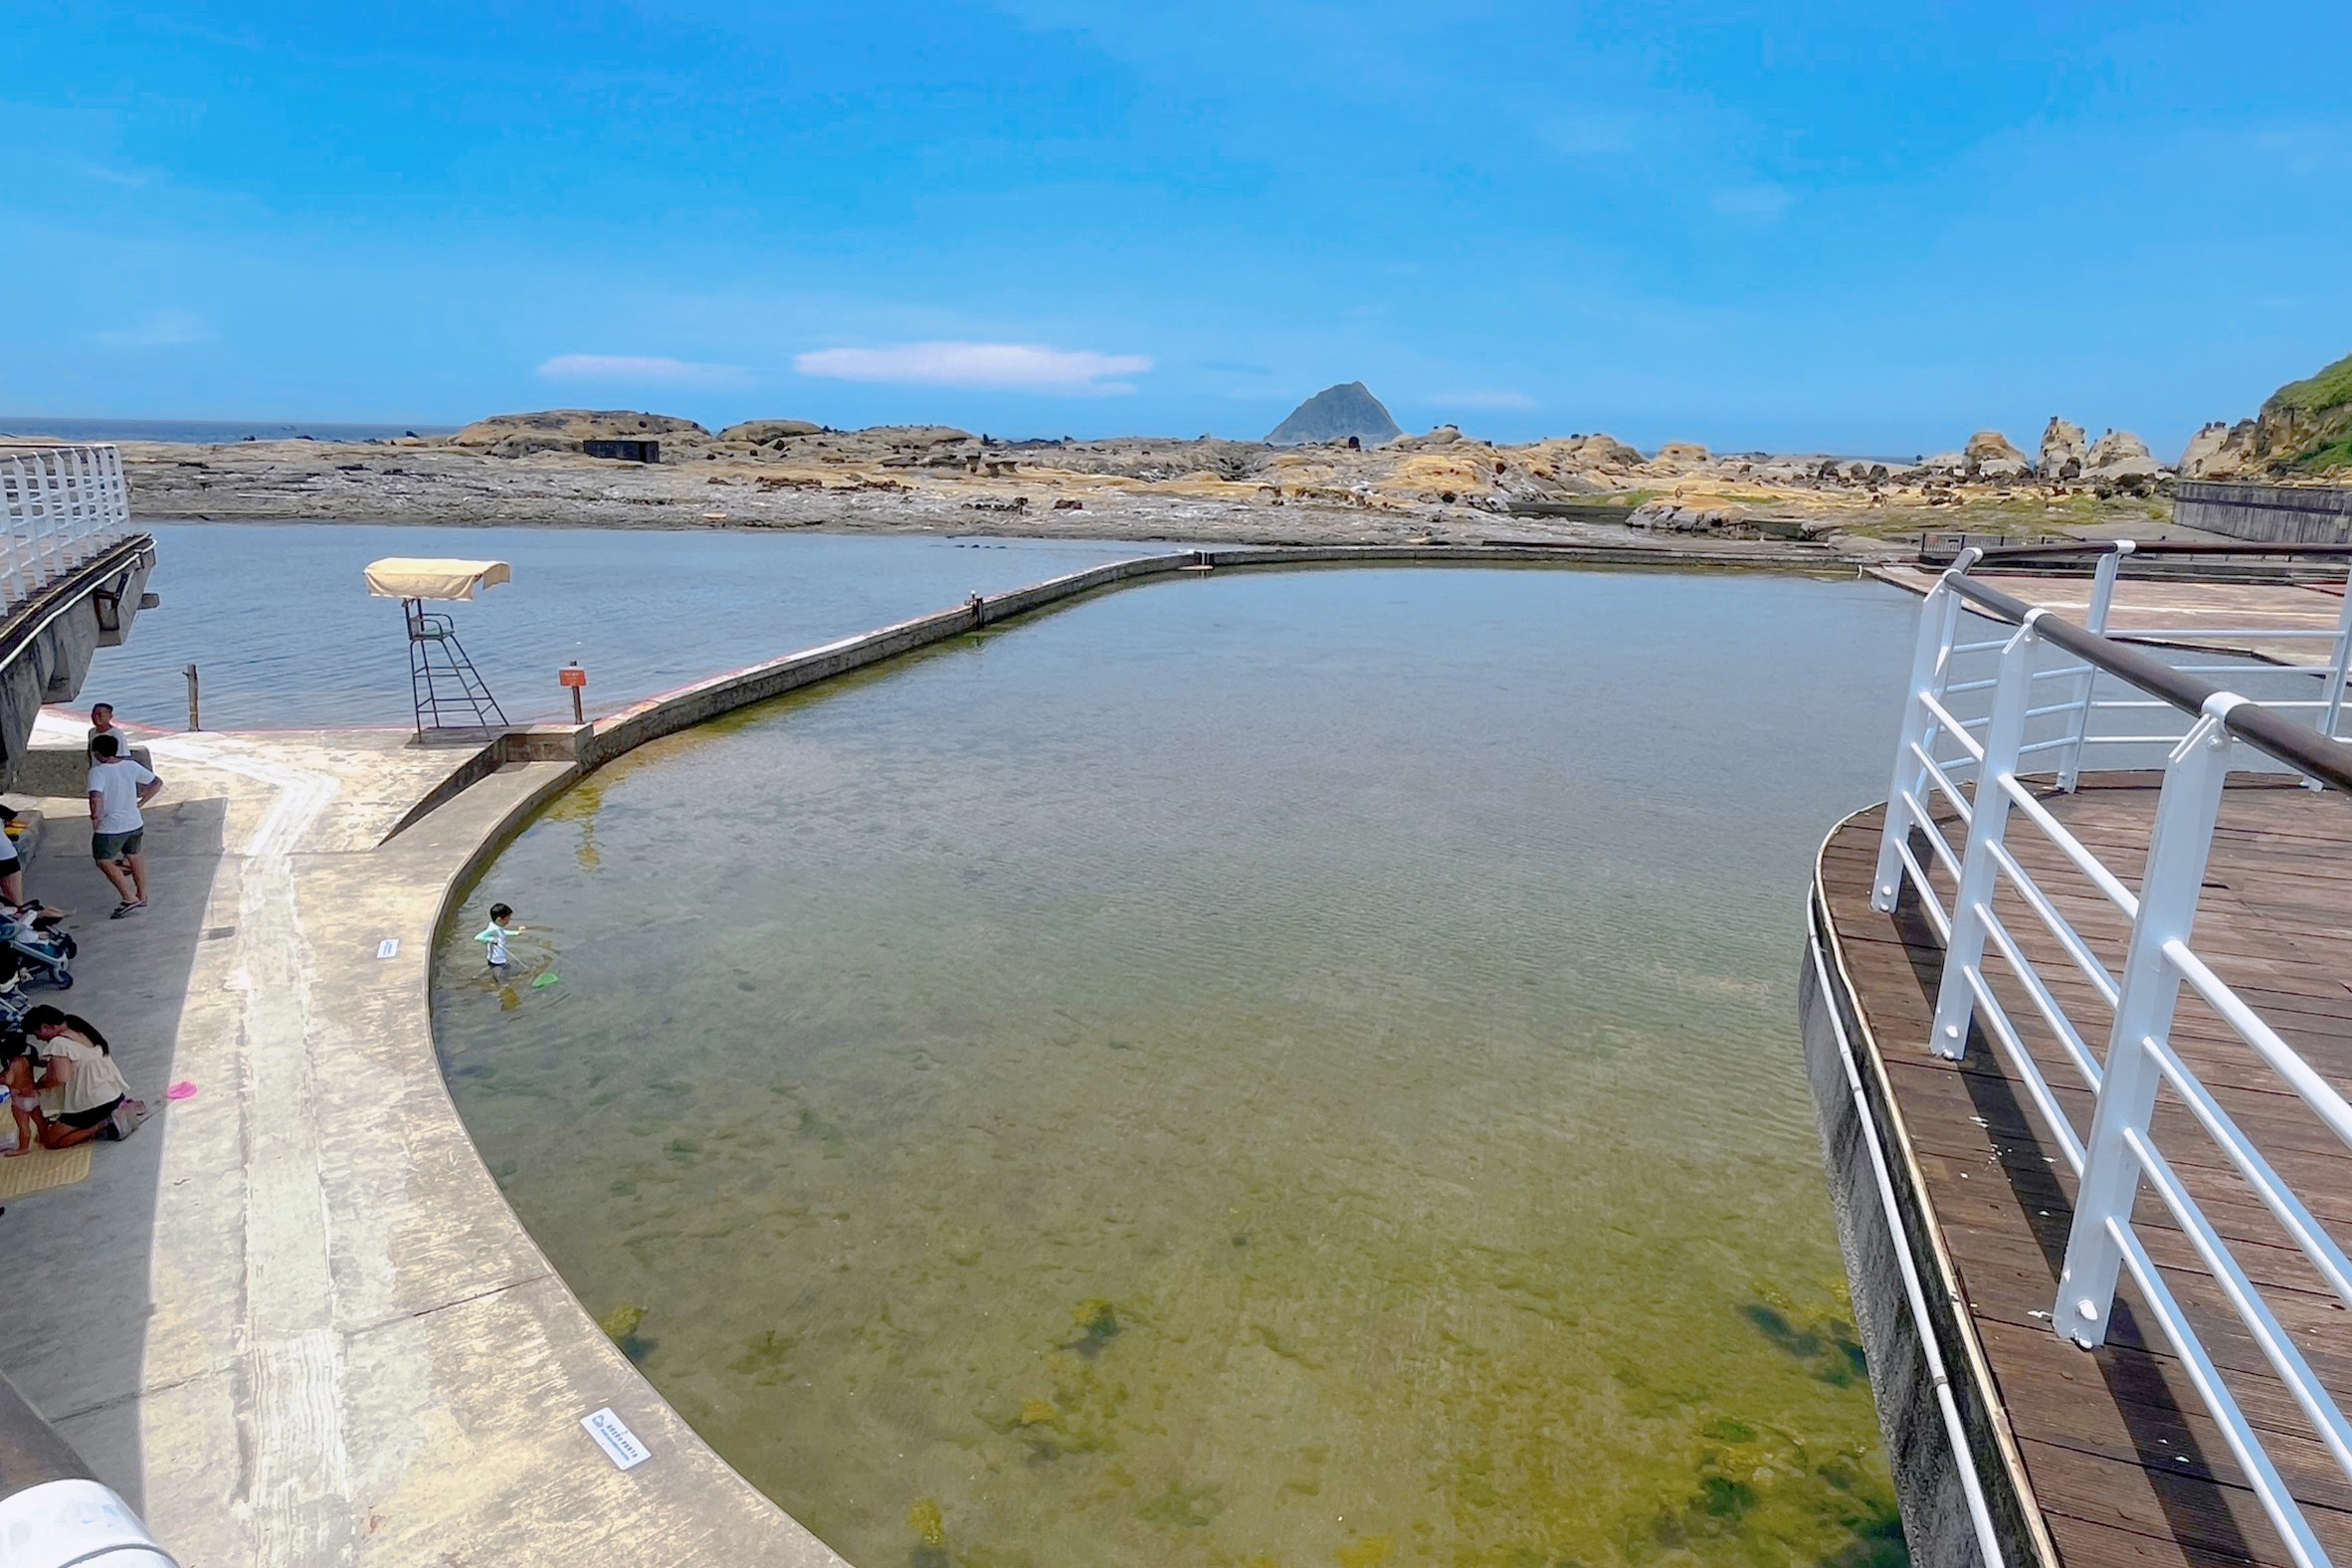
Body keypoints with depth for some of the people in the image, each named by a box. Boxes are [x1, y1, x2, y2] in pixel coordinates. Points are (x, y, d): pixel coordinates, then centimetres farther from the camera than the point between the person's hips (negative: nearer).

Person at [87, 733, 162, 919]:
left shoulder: (98, 771, -19)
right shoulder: (131, 766, -1)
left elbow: (96, 797, -34)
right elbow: (157, 782, 8)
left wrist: (96, 817, -18)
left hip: (110, 828, -6)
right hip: (135, 824, 6)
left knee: (104, 861, 13)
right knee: (134, 856, 25)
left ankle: (130, 899, 5)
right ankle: (142, 896, 35)